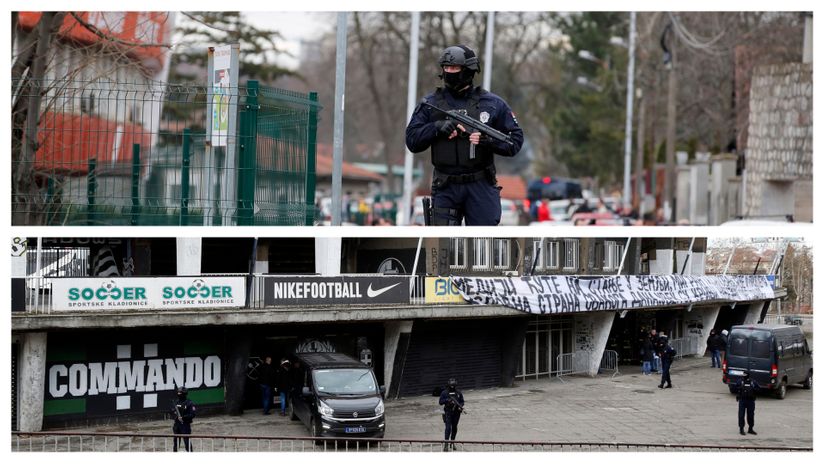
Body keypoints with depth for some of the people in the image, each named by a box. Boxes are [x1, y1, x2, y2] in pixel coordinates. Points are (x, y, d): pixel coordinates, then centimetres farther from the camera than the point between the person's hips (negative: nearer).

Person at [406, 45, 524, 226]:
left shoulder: (492, 103, 2)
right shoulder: (430, 103, 5)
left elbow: (515, 141, 3)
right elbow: (412, 141, 1)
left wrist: (489, 140, -15)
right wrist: (437, 127, -15)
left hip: (481, 186, -1)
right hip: (446, 188, 1)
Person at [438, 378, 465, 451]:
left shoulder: (458, 392, 5)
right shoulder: (444, 393, -2)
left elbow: (462, 401, 10)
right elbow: (440, 402, -2)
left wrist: (460, 406, -11)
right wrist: (447, 400, -19)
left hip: (456, 413, 3)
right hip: (448, 412, -3)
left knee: (454, 428, 11)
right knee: (448, 428, -13)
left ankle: (452, 442, 25)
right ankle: (446, 444, -15)